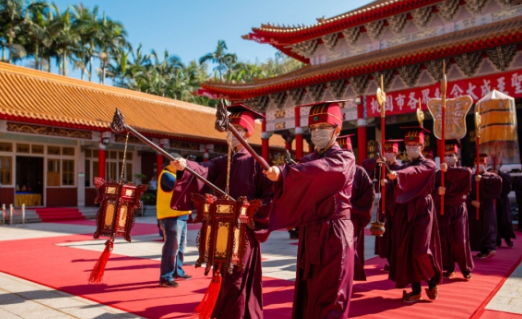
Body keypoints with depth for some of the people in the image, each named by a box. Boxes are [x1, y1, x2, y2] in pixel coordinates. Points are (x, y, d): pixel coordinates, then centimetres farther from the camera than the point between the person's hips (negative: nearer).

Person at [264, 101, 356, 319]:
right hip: (309, 235, 6)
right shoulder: (308, 161, 13)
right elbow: (297, 189, -2)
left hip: (334, 235, -6)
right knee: (306, 296, 11)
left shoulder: (345, 159, -5)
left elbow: (321, 170, -28)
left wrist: (283, 172, -38)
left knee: (329, 300, 0)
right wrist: (279, 177, -23)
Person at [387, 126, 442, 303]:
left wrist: (397, 174, -44)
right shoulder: (404, 167, 15)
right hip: (404, 211, 5)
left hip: (422, 210, -5)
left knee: (420, 250, -11)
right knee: (407, 250, 3)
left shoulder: (428, 165, -3)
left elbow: (415, 172, -26)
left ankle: (432, 282, 16)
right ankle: (416, 290, 13)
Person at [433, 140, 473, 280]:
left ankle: (466, 269, 11)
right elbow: (432, 192, -3)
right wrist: (437, 191, -25)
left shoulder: (462, 171, 1)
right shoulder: (438, 174, 6)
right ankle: (449, 269, 15)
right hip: (443, 211, 2)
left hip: (459, 211, -2)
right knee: (445, 241, 4)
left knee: (460, 241, -3)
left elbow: (468, 172, -26)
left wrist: (449, 170, -33)